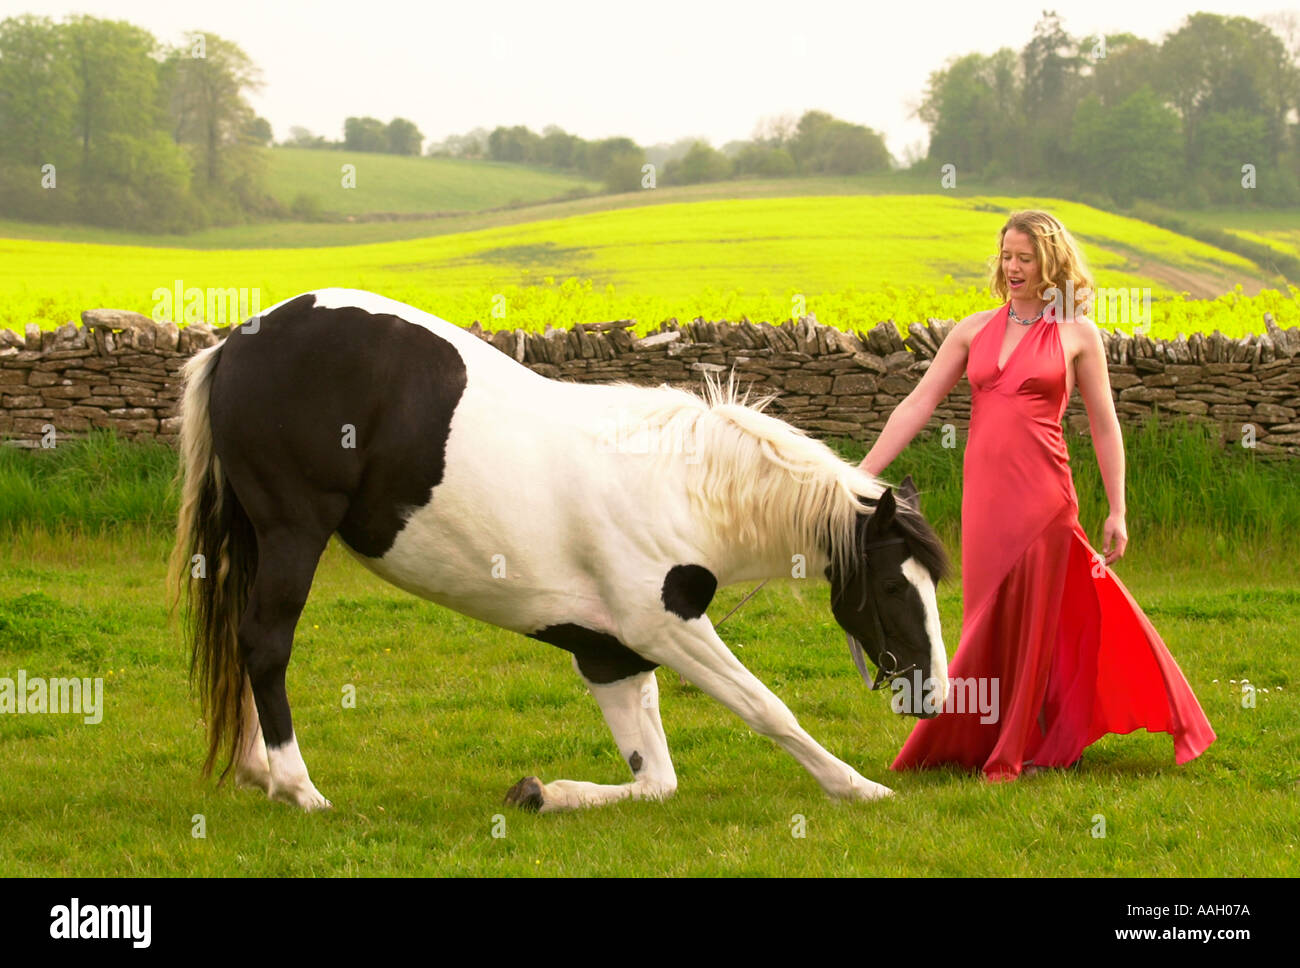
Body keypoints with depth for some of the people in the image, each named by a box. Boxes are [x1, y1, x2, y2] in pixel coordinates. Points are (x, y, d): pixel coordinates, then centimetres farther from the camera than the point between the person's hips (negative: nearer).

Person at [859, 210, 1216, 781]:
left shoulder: (1077, 334, 3)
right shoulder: (975, 329, 11)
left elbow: (1103, 425, 5)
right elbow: (918, 404, 8)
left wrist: (1117, 511, 1)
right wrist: (863, 472, 1)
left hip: (1040, 492, -3)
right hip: (983, 491, 3)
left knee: (1028, 617, 0)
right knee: (991, 618, 6)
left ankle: (1013, 752, 9)